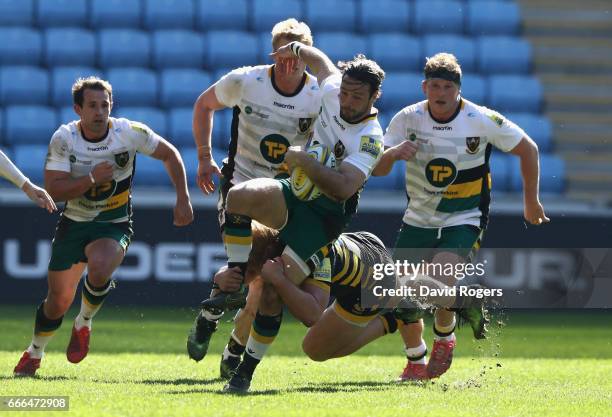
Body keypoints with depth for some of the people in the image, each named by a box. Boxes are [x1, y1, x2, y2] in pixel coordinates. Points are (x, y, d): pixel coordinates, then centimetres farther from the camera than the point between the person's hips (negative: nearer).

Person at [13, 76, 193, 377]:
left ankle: (83, 323, -3)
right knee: (58, 301, 5)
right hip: (73, 224, 1)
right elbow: (53, 189, -18)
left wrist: (183, 199, -3)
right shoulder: (63, 139, -13)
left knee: (99, 269, -33)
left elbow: (169, 154, 1)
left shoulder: (129, 132, -14)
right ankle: (34, 353, 33)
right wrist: (92, 178, -29)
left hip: (114, 225, -1)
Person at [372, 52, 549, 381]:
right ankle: (415, 362, 21)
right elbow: (376, 169, -6)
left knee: (438, 282, -26)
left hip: (464, 221, -3)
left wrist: (531, 200, 6)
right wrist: (393, 153, -29)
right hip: (417, 219, 3)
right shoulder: (407, 119, -7)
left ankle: (445, 335, 5)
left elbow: (527, 149, 1)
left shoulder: (482, 121, -13)